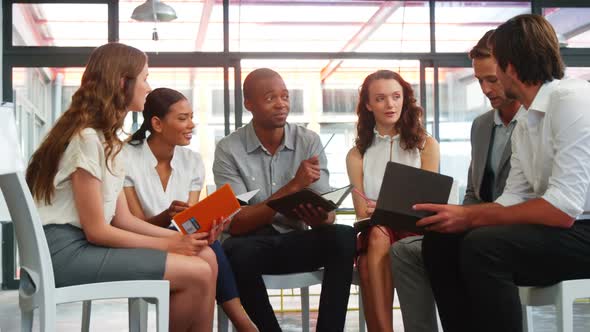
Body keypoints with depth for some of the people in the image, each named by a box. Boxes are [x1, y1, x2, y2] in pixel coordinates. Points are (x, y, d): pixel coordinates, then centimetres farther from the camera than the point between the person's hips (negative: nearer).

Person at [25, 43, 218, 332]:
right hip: (67, 251, -9)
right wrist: (169, 244, -9)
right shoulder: (87, 137, -15)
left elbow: (122, 218, 12)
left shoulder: (107, 139, 16)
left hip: (86, 244, 9)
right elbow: (96, 230, -15)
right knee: (197, 275, -16)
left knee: (206, 257, -4)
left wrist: (179, 237, 1)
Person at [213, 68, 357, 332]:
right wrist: (293, 186, -22)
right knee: (235, 251, -36)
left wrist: (320, 217, -30)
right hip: (252, 243, -2)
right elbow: (236, 224, -14)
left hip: (296, 242, 2)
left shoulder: (309, 142, 2)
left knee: (343, 237, -27)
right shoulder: (229, 150, -6)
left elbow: (327, 212, -3)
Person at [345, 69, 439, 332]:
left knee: (380, 236, -35)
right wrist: (371, 216, -20)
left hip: (416, 233, -1)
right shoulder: (357, 155, 12)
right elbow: (362, 214, 6)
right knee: (378, 234, -36)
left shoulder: (426, 145, 8)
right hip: (374, 237, 1)